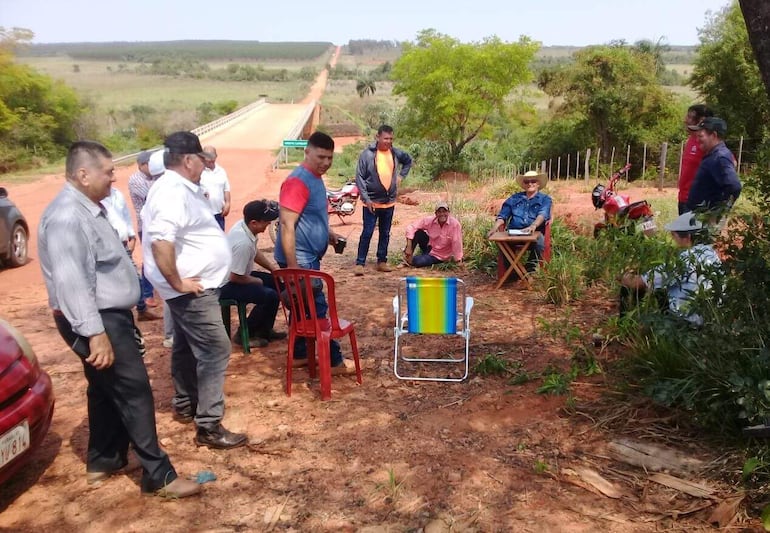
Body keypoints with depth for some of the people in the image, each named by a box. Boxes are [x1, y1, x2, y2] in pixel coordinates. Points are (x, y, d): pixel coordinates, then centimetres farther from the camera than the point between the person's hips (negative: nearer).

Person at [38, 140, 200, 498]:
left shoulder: (88, 208, 11)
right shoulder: (67, 217, -23)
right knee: (134, 391, -6)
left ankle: (102, 461, 34)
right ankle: (158, 475, 1)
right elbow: (70, 281, -29)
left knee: (107, 390, 19)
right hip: (97, 320, -11)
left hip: (109, 315, 11)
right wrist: (95, 332, -31)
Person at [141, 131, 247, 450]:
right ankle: (209, 427, -1)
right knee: (215, 350, -8)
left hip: (195, 287, 11)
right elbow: (160, 241, -34)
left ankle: (184, 405, 37)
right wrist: (177, 283, -27)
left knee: (187, 347, 21)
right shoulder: (173, 192, -23)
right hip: (192, 290, -11)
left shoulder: (181, 188, 10)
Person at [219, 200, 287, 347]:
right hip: (226, 284, -10)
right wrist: (257, 281, -10)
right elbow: (235, 277, -28)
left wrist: (273, 269, 6)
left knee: (275, 283, 11)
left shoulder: (244, 226, -6)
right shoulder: (243, 242, -34)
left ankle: (264, 330, 21)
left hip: (236, 274, 10)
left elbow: (255, 252, 14)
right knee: (270, 296, -20)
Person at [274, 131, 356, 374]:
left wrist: (328, 233, 9)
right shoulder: (298, 181, -19)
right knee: (318, 308, -2)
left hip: (309, 257, 10)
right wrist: (292, 266, -27)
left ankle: (299, 355, 26)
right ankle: (334, 361, 6)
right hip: (299, 259, -10)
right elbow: (287, 225, -25)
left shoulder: (315, 178, 12)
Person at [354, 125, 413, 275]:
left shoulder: (396, 153, 2)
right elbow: (359, 177, -10)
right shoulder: (367, 154, -10)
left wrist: (401, 175, 10)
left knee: (385, 233, 12)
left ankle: (382, 262, 22)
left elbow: (408, 161, 24)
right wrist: (366, 198, -15)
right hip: (372, 202, -5)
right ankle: (360, 263, 1)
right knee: (367, 233, -5)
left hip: (389, 202, 5)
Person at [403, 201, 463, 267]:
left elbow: (457, 244, -26)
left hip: (438, 256, -3)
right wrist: (409, 247, -27)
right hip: (429, 247, 3)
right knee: (418, 232, -22)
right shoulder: (429, 220, -16)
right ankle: (408, 256, -11)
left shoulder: (455, 224, -26)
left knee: (416, 262, -26)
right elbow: (411, 227, -18)